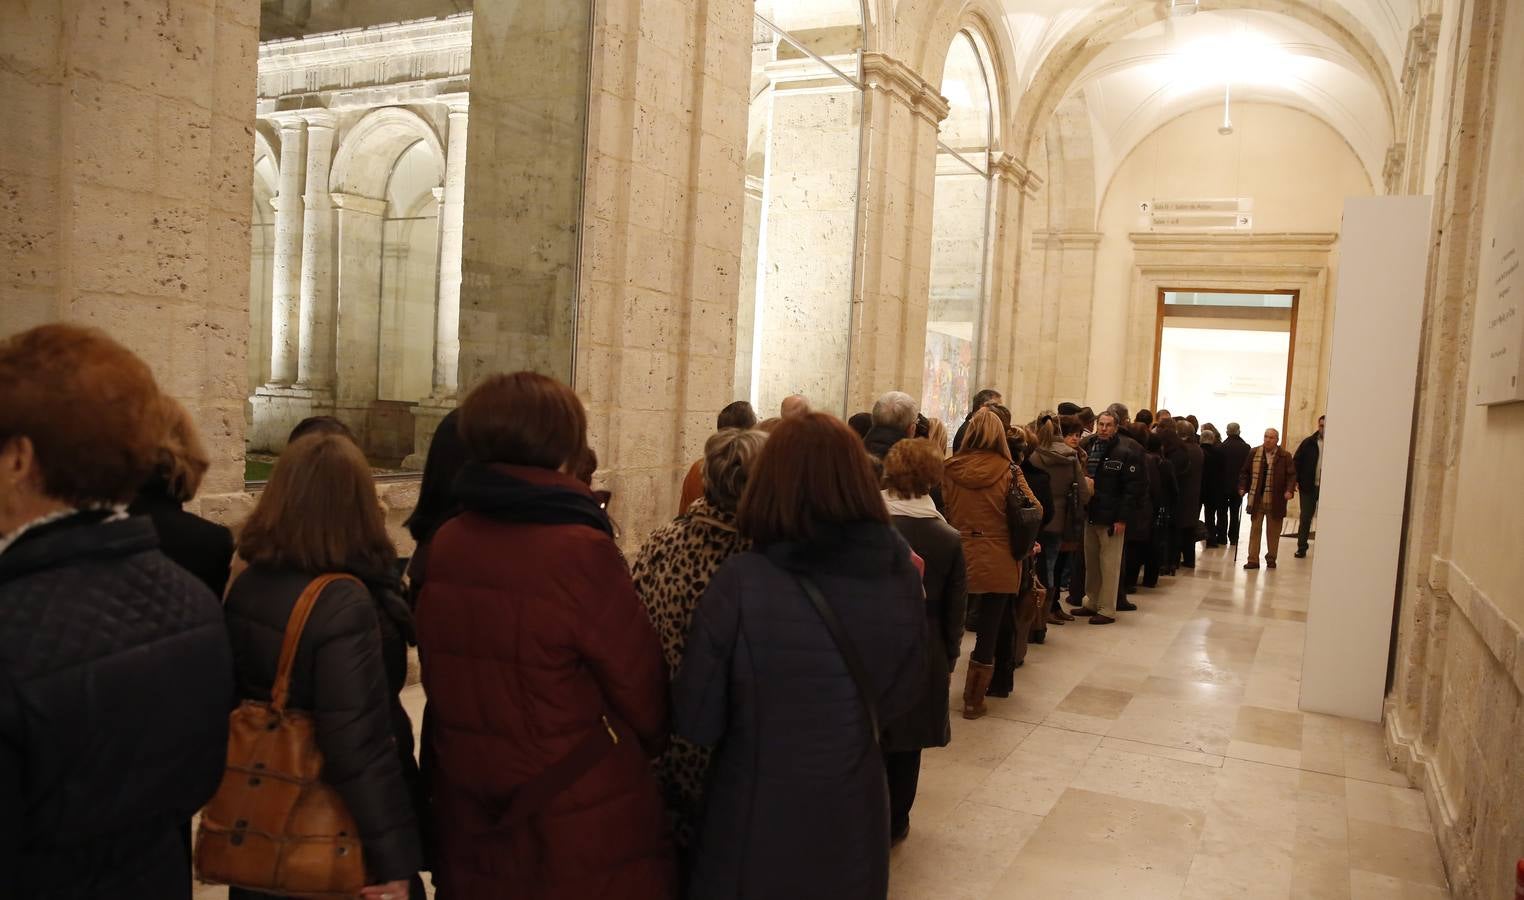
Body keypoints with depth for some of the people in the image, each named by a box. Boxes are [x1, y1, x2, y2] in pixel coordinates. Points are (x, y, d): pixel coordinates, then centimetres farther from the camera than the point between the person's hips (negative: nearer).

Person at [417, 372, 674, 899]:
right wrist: (645, 746, 9)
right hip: (583, 831, -6)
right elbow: (641, 688, -12)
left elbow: (443, 679, 7)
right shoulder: (581, 550, -23)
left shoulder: (444, 545, -4)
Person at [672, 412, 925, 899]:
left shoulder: (741, 581, -22)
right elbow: (899, 700, 4)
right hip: (854, 822, 4)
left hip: (755, 824, -3)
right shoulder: (899, 573, -11)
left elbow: (695, 723, -12)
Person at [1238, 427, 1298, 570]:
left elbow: (1291, 475, -3)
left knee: (1274, 531, 9)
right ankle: (1253, 560, 4)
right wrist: (1242, 487, -1)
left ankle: (1271, 558, 22)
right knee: (1255, 528, 1)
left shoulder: (1285, 456, -1)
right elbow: (1245, 472, 9)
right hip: (1256, 499, 1)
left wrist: (1289, 490, -16)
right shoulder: (1254, 453, 4)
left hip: (1275, 501, -1)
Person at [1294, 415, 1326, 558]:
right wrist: (1296, 480, -7)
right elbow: (1297, 461, 2)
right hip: (1308, 487, 1)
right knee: (1305, 518, 5)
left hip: (1327, 488, -1)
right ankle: (1301, 547, 11)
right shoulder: (1308, 443, 2)